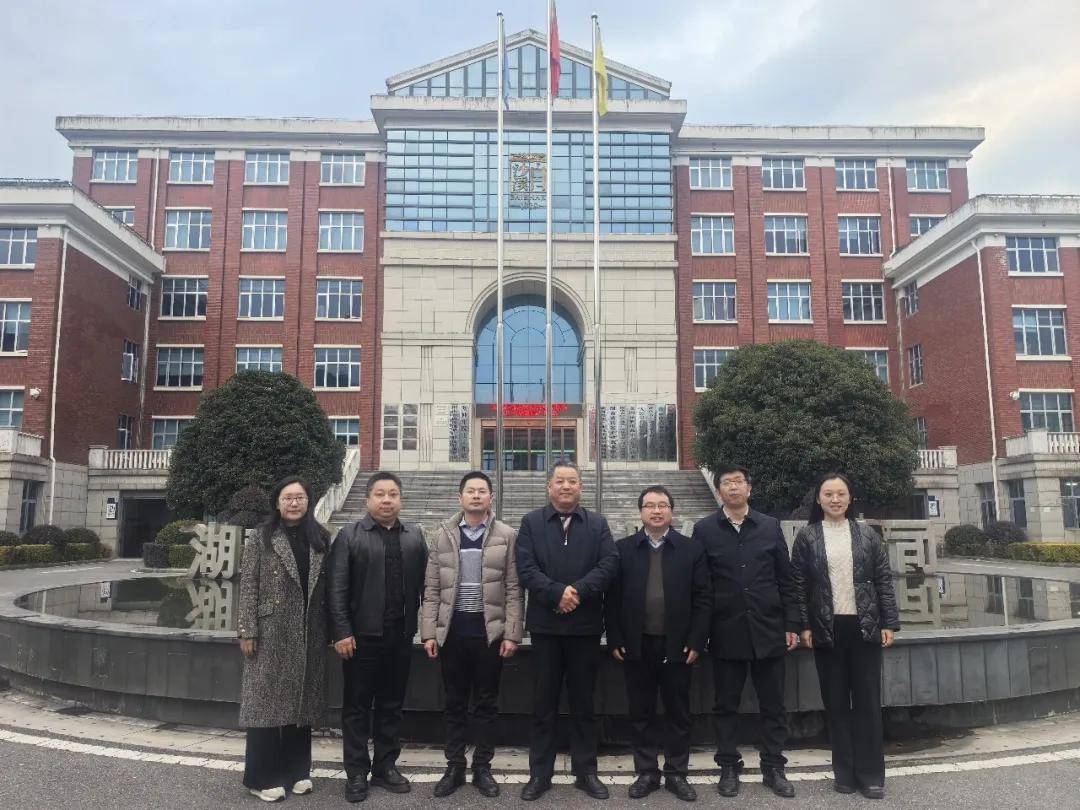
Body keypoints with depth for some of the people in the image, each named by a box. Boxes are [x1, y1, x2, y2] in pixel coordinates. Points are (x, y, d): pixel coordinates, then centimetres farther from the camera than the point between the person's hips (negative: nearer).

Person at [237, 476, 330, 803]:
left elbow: (329, 587, 7)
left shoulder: (320, 539, 7)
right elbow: (248, 587, -6)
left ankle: (297, 770, 25)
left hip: (309, 636, 4)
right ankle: (263, 776, 15)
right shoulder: (261, 539, -3)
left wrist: (330, 630, 4)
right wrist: (247, 631, -11)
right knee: (267, 702, 3)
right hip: (272, 634, -3)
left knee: (302, 702, 12)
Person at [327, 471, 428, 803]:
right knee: (357, 707, 8)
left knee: (392, 705, 13)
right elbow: (337, 590, -6)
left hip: (400, 636, 3)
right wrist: (342, 632, -11)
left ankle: (386, 766, 27)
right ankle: (356, 772, 20)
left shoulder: (415, 537, 7)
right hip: (361, 636, -3)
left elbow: (424, 584, 4)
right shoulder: (349, 536, -2)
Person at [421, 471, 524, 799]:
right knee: (455, 703, 11)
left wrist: (512, 634, -8)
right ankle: (454, 766, 24)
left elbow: (514, 590, -3)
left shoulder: (507, 536, -1)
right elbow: (432, 589, 4)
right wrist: (429, 632, -2)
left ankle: (482, 768, 21)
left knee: (486, 703, 9)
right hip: (452, 631, 1)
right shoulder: (443, 535, 4)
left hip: (490, 632, -1)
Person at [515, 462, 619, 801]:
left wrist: (578, 591, -18)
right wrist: (557, 593, -18)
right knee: (543, 703, 8)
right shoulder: (531, 522, 4)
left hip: (585, 624, 1)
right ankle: (540, 773, 20)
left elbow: (609, 564, -5)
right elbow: (526, 568, -7)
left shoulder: (598, 523, 7)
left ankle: (586, 771, 23)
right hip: (545, 623, -1)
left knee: (584, 703, 11)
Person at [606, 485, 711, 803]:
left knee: (678, 714, 10)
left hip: (677, 646, 0)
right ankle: (646, 772, 23)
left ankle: (676, 773, 24)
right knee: (641, 714, 10)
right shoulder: (623, 548, 2)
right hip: (636, 645, 0)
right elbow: (612, 598, 2)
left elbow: (703, 598, -1)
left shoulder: (692, 548, 1)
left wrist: (696, 641, -6)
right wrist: (615, 641, -3)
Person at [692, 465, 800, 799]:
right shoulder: (704, 530, 0)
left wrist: (792, 624, 2)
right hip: (726, 631, -1)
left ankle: (773, 768, 23)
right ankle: (728, 767, 22)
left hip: (768, 629, 1)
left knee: (773, 704, 9)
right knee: (726, 705, 8)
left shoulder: (770, 526, 4)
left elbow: (785, 580, 6)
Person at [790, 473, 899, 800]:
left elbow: (884, 580, 4)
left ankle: (871, 775, 13)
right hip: (827, 629, 0)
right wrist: (804, 626, -5)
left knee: (868, 701, 5)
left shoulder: (867, 535, 4)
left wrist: (889, 623, -1)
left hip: (864, 627, 0)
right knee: (836, 703, 7)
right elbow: (799, 585, 1)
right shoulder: (806, 537, 1)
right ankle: (845, 773, 17)